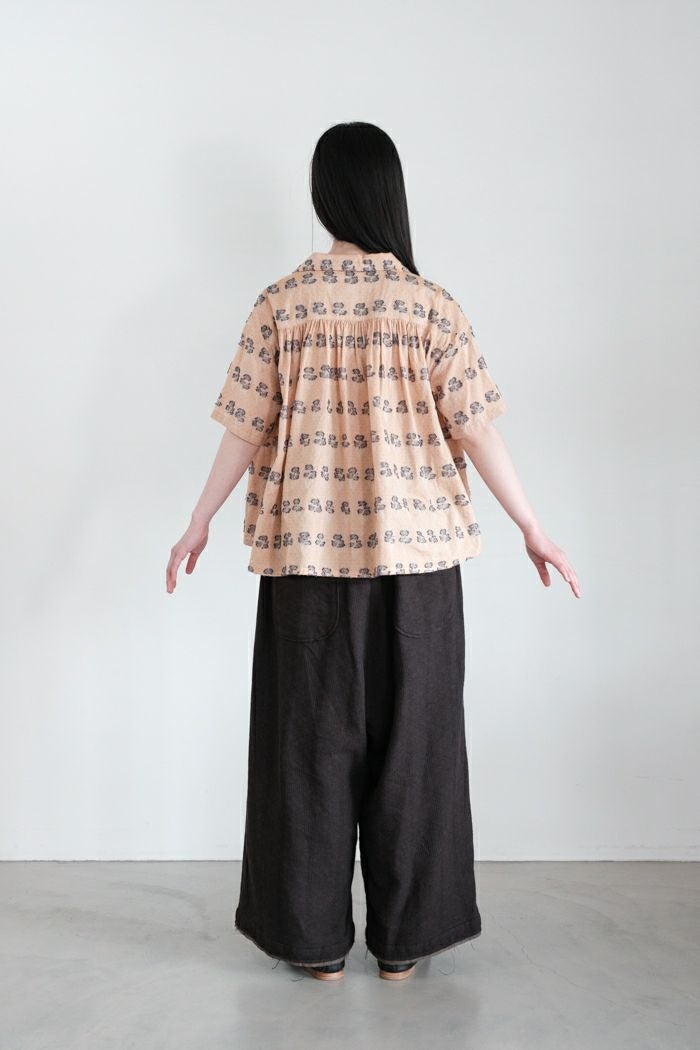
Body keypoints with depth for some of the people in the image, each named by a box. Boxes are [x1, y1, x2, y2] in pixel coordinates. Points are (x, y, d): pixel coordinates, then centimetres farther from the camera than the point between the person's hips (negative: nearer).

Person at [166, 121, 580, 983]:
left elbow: (246, 431, 0)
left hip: (309, 551, 1)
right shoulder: (431, 304, -3)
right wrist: (532, 528, 6)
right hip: (415, 550, 0)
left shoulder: (280, 304, -1)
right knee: (410, 734, 10)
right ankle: (403, 937, 20)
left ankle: (315, 938, 20)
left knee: (312, 735, 10)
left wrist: (199, 524, 12)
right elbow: (475, 429, -4)